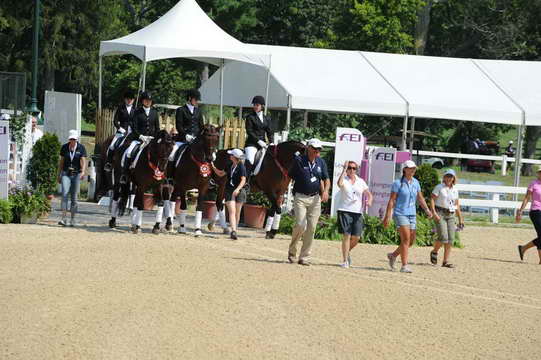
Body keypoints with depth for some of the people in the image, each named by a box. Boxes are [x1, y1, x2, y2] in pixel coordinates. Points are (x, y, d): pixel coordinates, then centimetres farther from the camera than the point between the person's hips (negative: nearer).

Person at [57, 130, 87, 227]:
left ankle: (73, 219, 12)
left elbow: (83, 161, -10)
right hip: (66, 174, 1)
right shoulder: (64, 147, 5)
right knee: (64, 194, -14)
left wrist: (83, 172, -27)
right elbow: (61, 162, 12)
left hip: (76, 174, -1)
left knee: (74, 197, 3)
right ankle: (63, 219, -19)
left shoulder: (81, 148, -1)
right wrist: (59, 175, 13)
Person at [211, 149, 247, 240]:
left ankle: (235, 230, 22)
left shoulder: (241, 167, -9)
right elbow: (221, 174, 21)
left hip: (239, 191, -4)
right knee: (232, 211, -10)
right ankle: (233, 230, -19)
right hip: (229, 191, 4)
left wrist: (238, 189, -29)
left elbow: (243, 180, -16)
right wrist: (213, 167, 7)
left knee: (237, 213, 7)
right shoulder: (230, 166, 9)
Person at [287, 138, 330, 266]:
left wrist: (325, 191, -7)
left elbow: (326, 179, 12)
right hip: (300, 197, -4)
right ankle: (292, 250, 7)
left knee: (311, 228, 0)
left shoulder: (321, 162, 8)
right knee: (300, 224, -16)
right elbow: (289, 177, 2)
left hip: (315, 199, 4)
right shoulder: (299, 160, -5)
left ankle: (304, 257, 7)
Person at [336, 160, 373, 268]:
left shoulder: (361, 181, 12)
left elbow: (368, 194, 10)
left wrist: (369, 201, -11)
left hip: (357, 212, 4)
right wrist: (344, 170, -18)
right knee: (346, 235, -11)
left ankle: (347, 252, 28)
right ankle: (345, 261, -7)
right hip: (344, 210, -3)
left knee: (356, 237, 0)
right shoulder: (344, 179, 2)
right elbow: (340, 184, -22)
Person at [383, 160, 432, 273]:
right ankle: (404, 266, -14)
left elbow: (420, 198, 16)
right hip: (400, 214, -7)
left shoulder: (416, 183, 10)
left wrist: (427, 210, 2)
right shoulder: (398, 183, -7)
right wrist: (387, 216, -13)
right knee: (406, 239, -15)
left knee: (411, 241, 8)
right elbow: (391, 200, -9)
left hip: (412, 215, 7)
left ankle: (393, 255, 29)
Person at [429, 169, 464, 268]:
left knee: (450, 239, -3)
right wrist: (434, 213, -20)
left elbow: (457, 205, 18)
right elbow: (432, 200, -7)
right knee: (443, 237, -16)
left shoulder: (455, 190, 13)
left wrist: (460, 219, 15)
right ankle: (434, 252, 11)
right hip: (440, 214, -5)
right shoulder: (439, 187, -1)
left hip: (450, 215, 5)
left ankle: (446, 261, 0)